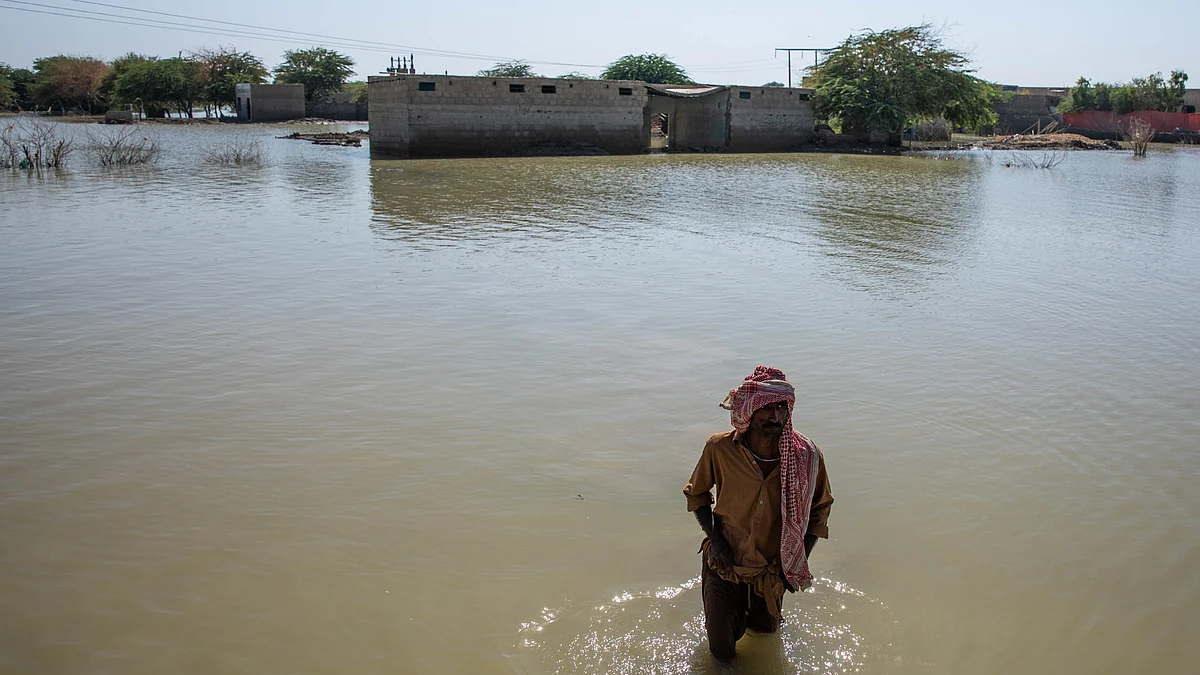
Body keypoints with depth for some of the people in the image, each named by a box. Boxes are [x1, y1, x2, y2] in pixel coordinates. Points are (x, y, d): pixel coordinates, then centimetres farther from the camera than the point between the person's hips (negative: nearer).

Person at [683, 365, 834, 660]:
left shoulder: (807, 456, -20)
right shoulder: (719, 448, -23)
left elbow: (820, 507, -1)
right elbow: (696, 493, -2)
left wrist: (799, 561, -5)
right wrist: (715, 539, -15)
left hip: (772, 570, 2)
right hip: (725, 566, -1)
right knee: (722, 652, 11)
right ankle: (735, 611, 43)